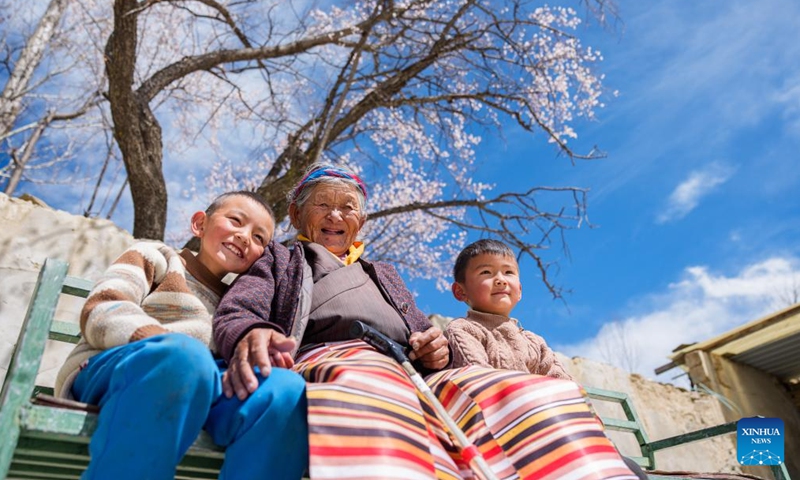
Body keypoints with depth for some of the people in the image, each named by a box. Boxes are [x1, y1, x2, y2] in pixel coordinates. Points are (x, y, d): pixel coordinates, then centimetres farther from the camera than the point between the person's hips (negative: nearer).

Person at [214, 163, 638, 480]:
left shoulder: (385, 275, 39)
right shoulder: (279, 260, 29)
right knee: (368, 394, -44)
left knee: (538, 399, -24)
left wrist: (435, 352, 2)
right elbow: (234, 313, 9)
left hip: (412, 374, 5)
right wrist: (252, 335, -19)